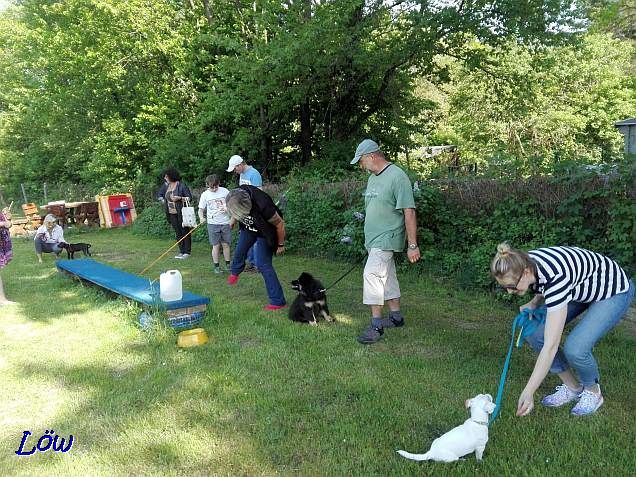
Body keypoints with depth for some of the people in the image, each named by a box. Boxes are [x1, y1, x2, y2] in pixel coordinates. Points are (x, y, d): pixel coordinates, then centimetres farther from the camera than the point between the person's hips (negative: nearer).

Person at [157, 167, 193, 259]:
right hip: (172, 213, 6)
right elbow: (159, 194, 22)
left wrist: (179, 198, -23)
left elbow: (189, 197, -11)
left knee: (185, 231, 0)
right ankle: (181, 252, 18)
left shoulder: (181, 185, -11)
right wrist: (163, 201, 9)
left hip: (182, 213, -6)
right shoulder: (166, 185, 7)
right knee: (178, 233, 11)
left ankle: (187, 252, 6)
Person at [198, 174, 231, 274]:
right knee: (216, 245, 1)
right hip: (213, 223, -1)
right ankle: (216, 266, 9)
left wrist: (227, 208, -15)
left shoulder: (224, 191, -2)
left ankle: (227, 264, 18)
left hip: (225, 222, 1)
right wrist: (201, 217, -19)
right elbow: (201, 209, 1)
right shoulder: (205, 195, -1)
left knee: (226, 244, 7)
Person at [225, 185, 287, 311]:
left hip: (264, 232, -6)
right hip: (248, 228, 6)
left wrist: (281, 245, -15)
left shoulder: (263, 207, -44)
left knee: (263, 264, -12)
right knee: (240, 249, 24)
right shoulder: (238, 194, -27)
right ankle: (235, 272, 58)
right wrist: (233, 219, 18)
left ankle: (278, 301, -8)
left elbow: (280, 224, -27)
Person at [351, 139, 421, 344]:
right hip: (375, 238, 9)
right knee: (387, 277, 15)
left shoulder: (397, 176, -16)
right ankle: (396, 317, 28)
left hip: (387, 238, -9)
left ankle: (376, 326, -11)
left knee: (372, 274, -16)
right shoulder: (373, 178, 11)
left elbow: (409, 212, -18)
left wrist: (412, 245, -19)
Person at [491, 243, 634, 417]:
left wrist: (528, 393, -38)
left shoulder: (555, 278, -41)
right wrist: (534, 303, -14)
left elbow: (550, 346, -40)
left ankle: (592, 391, 7)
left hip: (614, 291, -7)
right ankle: (572, 388, 11)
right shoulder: (525, 264, -19)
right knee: (534, 333, -9)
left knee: (574, 348, -25)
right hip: (581, 289, 8)